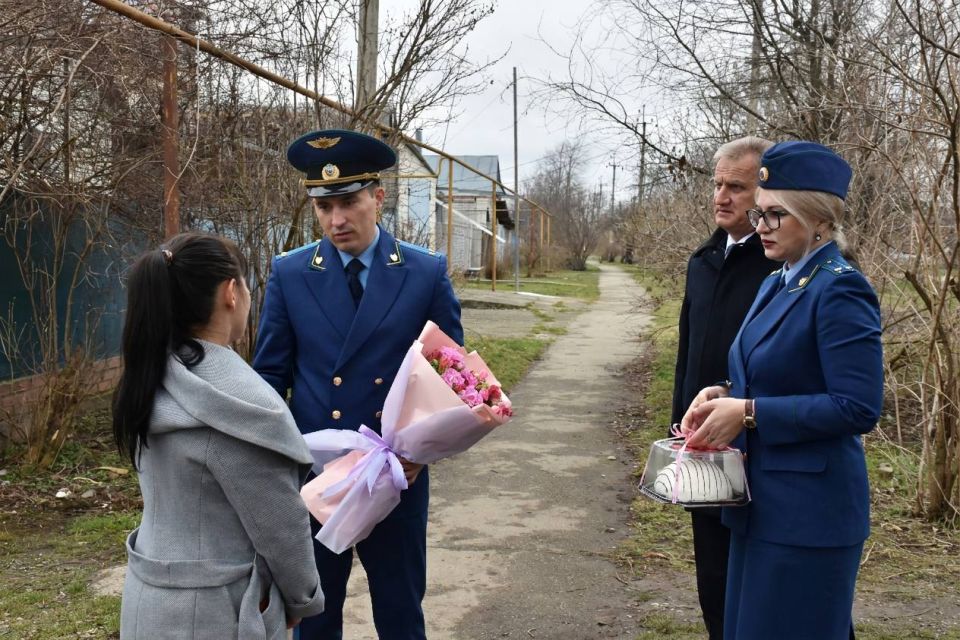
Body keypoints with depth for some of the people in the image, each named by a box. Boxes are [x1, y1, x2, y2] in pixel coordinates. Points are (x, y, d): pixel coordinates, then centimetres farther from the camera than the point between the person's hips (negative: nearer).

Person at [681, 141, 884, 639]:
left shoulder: (840, 291, -18)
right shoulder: (776, 284, 10)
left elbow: (858, 408, -22)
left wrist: (749, 412, -22)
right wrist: (725, 395, -1)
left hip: (809, 512, -9)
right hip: (762, 502, 9)